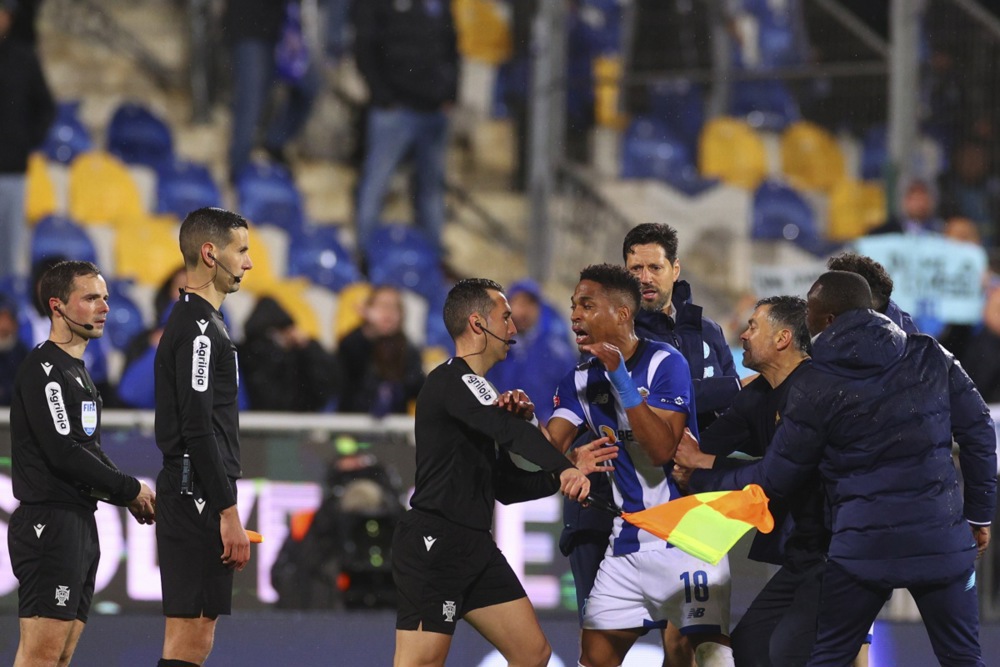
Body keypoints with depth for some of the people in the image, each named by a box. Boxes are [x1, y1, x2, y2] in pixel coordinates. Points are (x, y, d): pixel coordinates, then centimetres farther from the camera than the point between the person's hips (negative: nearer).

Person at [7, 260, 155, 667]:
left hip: (80, 524, 10)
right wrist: (130, 489, -9)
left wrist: (130, 498, 7)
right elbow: (63, 453, -18)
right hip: (50, 522, -10)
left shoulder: (76, 371, 21)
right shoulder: (44, 370, -10)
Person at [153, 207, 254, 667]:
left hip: (194, 501, 11)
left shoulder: (196, 322, 20)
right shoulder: (198, 327, -13)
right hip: (199, 496, -11)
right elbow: (197, 430, -21)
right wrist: (228, 513, -21)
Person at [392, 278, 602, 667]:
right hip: (433, 543, -10)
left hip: (474, 547, 10)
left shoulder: (475, 389, 21)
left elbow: (505, 487, 21)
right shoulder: (455, 381, -10)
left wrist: (562, 476, 7)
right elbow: (508, 429, -30)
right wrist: (563, 468, -40)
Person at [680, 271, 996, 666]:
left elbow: (775, 478, 2)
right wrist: (979, 514, 16)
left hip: (865, 545, -2)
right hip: (942, 539, 2)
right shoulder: (931, 357, 4)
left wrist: (701, 479, 18)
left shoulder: (816, 386, -4)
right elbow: (978, 433, 5)